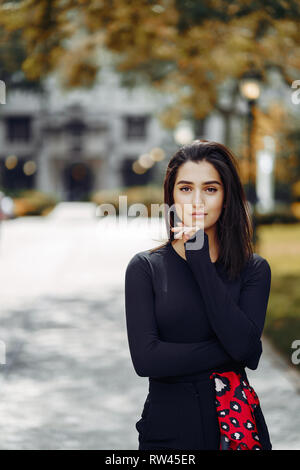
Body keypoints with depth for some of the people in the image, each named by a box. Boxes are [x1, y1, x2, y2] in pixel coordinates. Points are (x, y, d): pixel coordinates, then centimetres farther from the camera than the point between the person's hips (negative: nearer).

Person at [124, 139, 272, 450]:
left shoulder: (254, 269, -2)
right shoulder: (145, 268, -4)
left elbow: (244, 343, -19)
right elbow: (145, 359, -15)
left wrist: (200, 260, -17)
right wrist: (230, 353, -13)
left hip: (237, 423, 1)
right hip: (168, 426, -1)